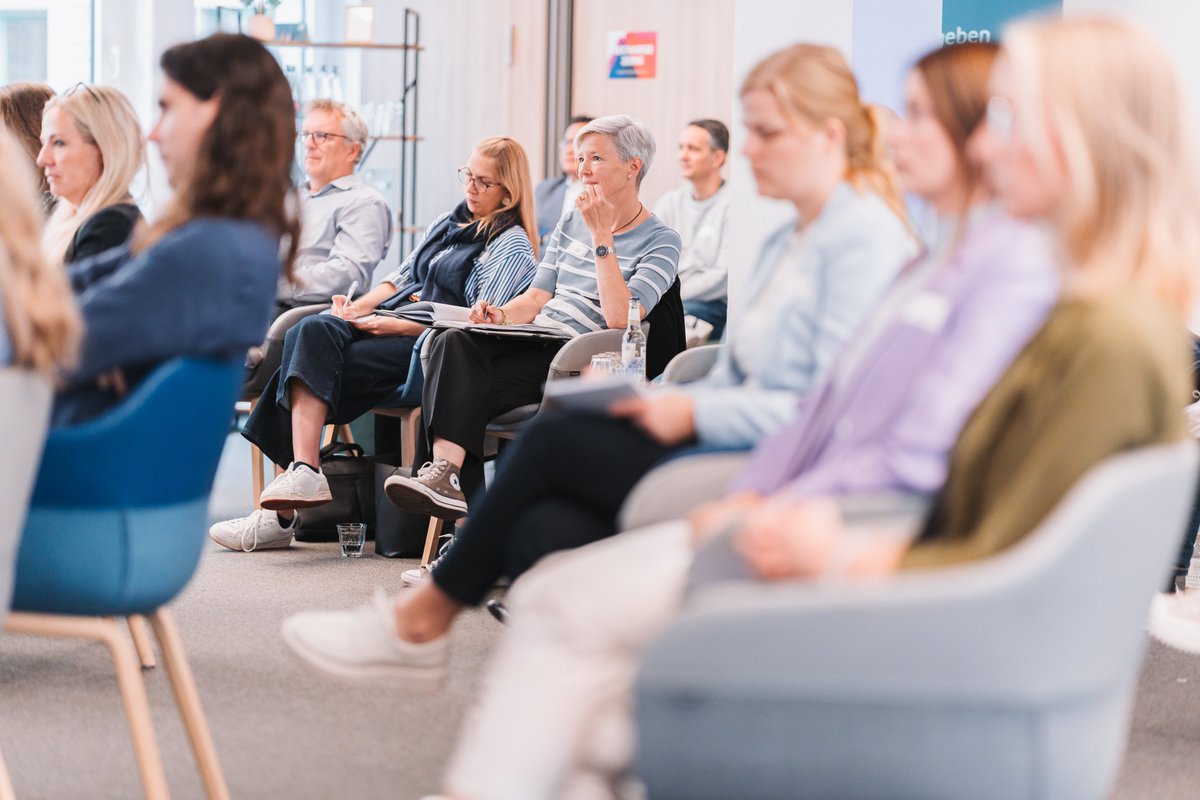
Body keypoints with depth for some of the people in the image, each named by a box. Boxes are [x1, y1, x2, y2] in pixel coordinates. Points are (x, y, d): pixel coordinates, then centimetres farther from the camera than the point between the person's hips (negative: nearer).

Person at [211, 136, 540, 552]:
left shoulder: (512, 247, -2)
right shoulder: (448, 221, 24)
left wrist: (396, 326, -17)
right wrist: (362, 304, 3)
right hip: (388, 318, 7)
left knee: (315, 362, -26)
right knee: (312, 332, -24)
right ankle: (301, 473, -32)